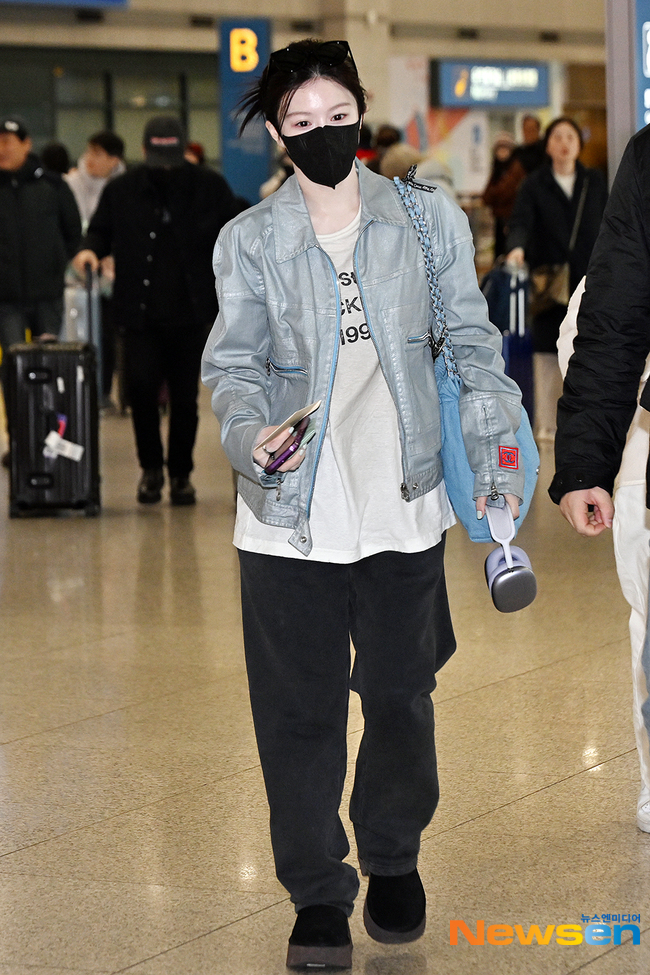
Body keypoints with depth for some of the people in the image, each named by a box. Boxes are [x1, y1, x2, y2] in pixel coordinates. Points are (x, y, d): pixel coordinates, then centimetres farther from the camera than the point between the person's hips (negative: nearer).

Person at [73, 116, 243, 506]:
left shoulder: (210, 188, 2)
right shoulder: (121, 191, 4)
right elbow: (101, 230, 15)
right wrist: (90, 249, -8)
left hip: (191, 314, 0)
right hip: (141, 313, 0)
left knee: (185, 397, 3)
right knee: (141, 385, -12)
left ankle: (181, 473, 20)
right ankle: (151, 467, 9)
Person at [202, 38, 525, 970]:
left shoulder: (430, 219, 3)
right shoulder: (250, 240, 2)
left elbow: (471, 344, 7)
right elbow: (234, 362, 2)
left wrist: (495, 455, -2)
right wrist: (250, 431, -19)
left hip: (404, 505, 1)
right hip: (291, 512, -1)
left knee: (400, 694, 10)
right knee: (299, 707, 2)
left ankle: (394, 859, 33)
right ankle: (318, 891, 15)